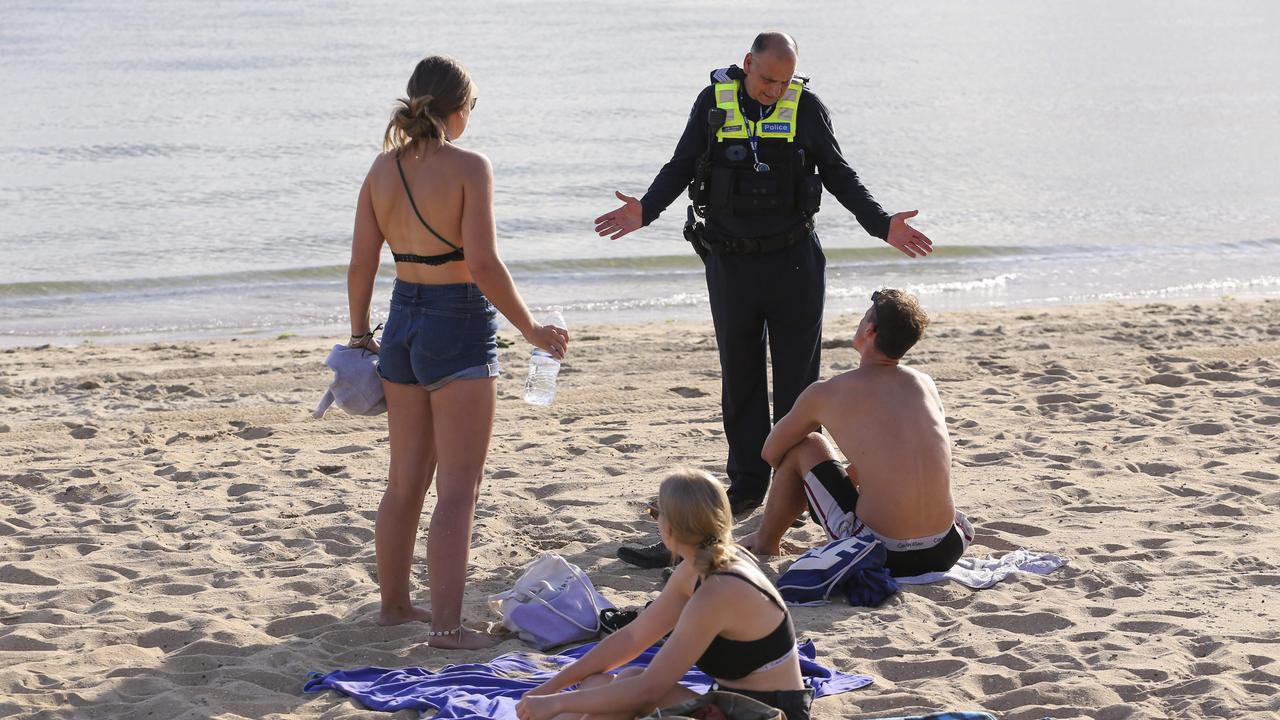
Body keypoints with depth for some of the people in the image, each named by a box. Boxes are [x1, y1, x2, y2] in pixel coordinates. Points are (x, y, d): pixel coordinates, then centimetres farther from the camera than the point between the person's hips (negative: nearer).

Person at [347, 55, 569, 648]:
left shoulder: (384, 169, 3)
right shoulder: (468, 167, -14)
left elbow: (361, 263, 5)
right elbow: (484, 265, -20)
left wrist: (360, 333, 18)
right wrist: (531, 330, -11)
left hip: (404, 321, 6)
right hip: (460, 325, -6)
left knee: (405, 481, 19)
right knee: (457, 488, -3)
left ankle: (394, 602, 30)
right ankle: (447, 623, -7)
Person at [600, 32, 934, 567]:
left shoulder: (806, 107, -2)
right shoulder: (714, 102, 0)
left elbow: (839, 175, 4)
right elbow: (681, 166, 5)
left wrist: (882, 224, -6)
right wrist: (645, 211, -10)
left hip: (794, 261, -1)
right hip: (730, 261, 1)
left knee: (797, 374, 2)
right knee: (740, 376, 6)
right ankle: (748, 482, 13)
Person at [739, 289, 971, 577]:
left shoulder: (825, 394, -1)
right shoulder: (926, 384, 11)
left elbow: (771, 453, 18)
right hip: (944, 554, 4)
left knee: (805, 446, 18)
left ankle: (764, 542, 36)